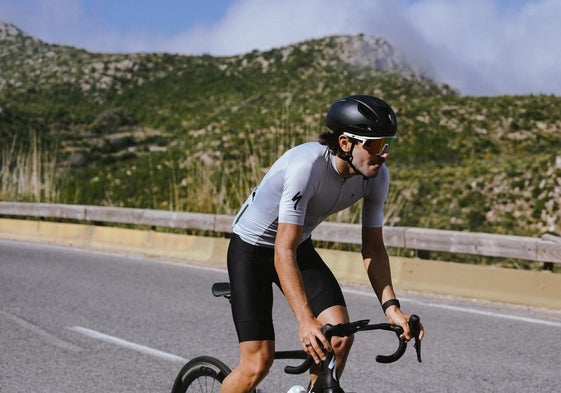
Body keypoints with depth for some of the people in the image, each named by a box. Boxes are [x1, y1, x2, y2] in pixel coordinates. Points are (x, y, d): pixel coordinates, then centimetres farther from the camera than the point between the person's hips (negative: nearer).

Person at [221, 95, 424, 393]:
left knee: (340, 335, -15)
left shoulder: (377, 176, -16)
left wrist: (391, 307, -20)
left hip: (301, 247, 6)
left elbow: (372, 247, -7)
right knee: (258, 363, -13)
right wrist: (305, 320, -47)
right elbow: (284, 251, -38)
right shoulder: (307, 165, -36)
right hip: (251, 249, -6)